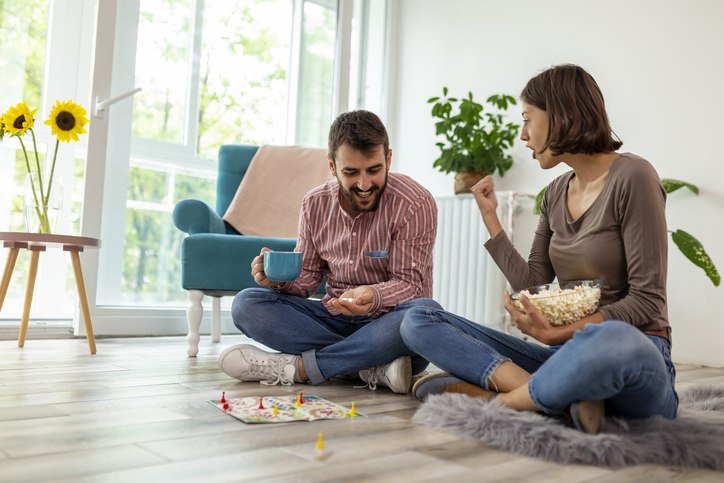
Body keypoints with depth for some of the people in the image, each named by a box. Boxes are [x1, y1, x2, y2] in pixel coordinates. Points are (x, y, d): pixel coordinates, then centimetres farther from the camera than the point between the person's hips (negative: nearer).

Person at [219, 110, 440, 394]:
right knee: (246, 304, -15)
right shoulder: (315, 204, 1)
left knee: (427, 312, -37)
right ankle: (372, 367, -26)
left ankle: (297, 367, -25)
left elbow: (411, 283, -14)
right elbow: (308, 276, 6)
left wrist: (374, 297, -36)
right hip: (334, 318, 4)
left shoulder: (415, 205, -14)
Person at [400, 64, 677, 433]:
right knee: (418, 323, -5)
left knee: (611, 342, -45)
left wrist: (559, 333, -22)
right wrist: (489, 217, 7)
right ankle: (550, 396, -24)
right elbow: (532, 285, 9)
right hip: (567, 354, 7)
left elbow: (647, 299, -11)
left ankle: (501, 399, -19)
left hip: (636, 360, -6)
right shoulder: (556, 194, 13)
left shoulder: (631, 177, -7)